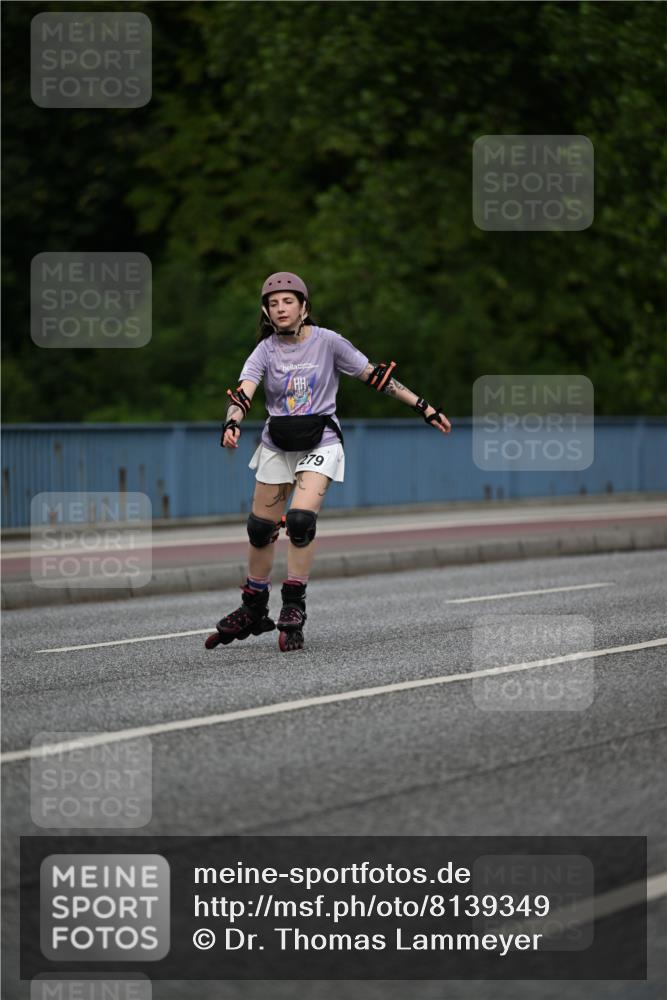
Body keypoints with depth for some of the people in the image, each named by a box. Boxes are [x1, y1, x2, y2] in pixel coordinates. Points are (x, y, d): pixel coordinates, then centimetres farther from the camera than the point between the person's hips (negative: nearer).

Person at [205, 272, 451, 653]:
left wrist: (424, 407, -4)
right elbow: (243, 393, -17)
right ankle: (253, 611, 26)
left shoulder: (326, 341, -7)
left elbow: (375, 375, -3)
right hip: (276, 445, 3)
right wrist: (232, 424, -39)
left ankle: (293, 609, -11)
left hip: (319, 442, -3)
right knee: (260, 529, 7)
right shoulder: (266, 350, -3)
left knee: (301, 519, -22)